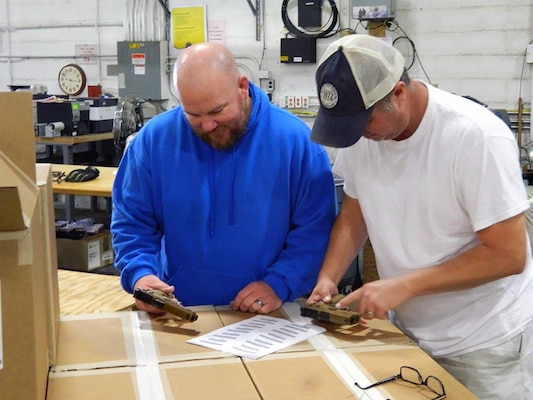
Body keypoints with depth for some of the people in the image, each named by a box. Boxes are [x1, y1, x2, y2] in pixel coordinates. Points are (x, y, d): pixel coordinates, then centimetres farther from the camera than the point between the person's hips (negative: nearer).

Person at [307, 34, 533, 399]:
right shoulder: (360, 131, -7)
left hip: (485, 341, -5)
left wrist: (403, 286, -25)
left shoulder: (477, 137, -25)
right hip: (406, 329, 5)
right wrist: (328, 278, -10)